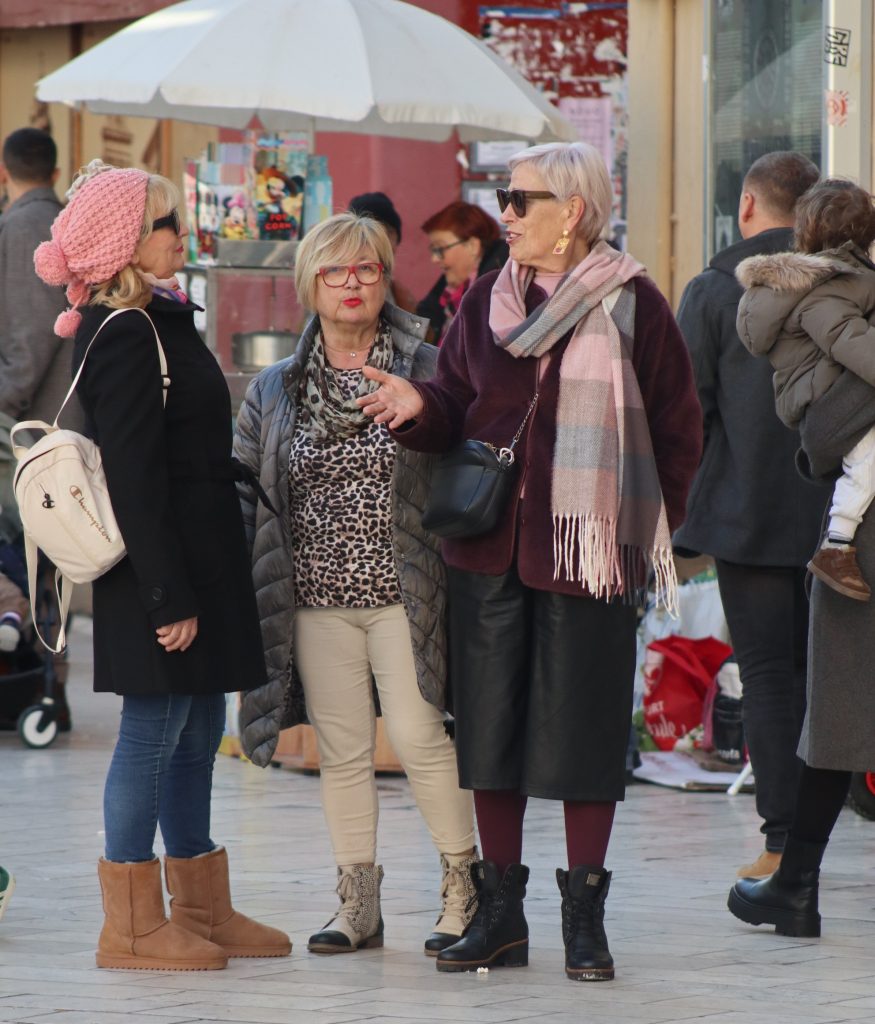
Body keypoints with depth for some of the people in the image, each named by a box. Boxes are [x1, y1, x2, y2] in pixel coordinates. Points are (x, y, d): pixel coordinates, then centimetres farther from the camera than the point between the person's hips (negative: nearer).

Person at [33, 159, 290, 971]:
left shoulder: (158, 319, 14)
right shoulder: (124, 336, -17)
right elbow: (134, 478, -21)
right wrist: (168, 596, -22)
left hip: (199, 560, 10)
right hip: (162, 564, -10)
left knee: (197, 730, 14)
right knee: (156, 728, -3)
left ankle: (201, 909, 23)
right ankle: (132, 926, 4)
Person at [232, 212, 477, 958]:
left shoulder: (427, 371, 1)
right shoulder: (275, 390, 10)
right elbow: (241, 490, 11)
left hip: (402, 595, -3)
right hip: (316, 599, 3)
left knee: (421, 737, -7)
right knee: (341, 750, 6)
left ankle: (463, 890, 6)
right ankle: (358, 903, 13)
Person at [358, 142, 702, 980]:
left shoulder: (631, 305, -2)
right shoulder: (486, 302, 9)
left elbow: (677, 430, 2)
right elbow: (454, 415, 9)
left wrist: (650, 528, -2)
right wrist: (417, 407, -13)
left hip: (588, 552, -4)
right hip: (489, 547, 4)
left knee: (583, 730, -1)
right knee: (489, 724, 6)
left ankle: (584, 916, 8)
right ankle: (499, 911, 16)